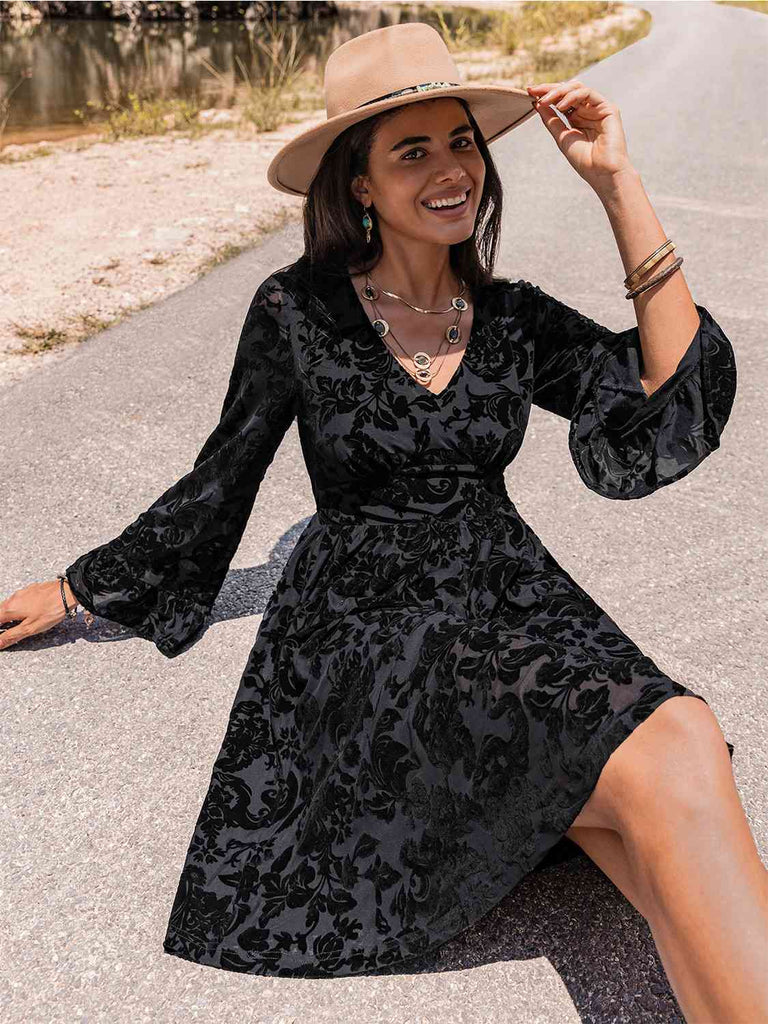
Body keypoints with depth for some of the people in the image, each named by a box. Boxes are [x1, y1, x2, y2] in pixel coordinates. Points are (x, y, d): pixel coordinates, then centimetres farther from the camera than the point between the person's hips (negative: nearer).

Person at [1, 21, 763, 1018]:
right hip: (368, 620, -3)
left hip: (516, 598, 4)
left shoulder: (518, 319, 8)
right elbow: (217, 486, 10)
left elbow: (677, 414, -5)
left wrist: (620, 187, -6)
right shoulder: (299, 311, 0)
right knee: (673, 757, -30)